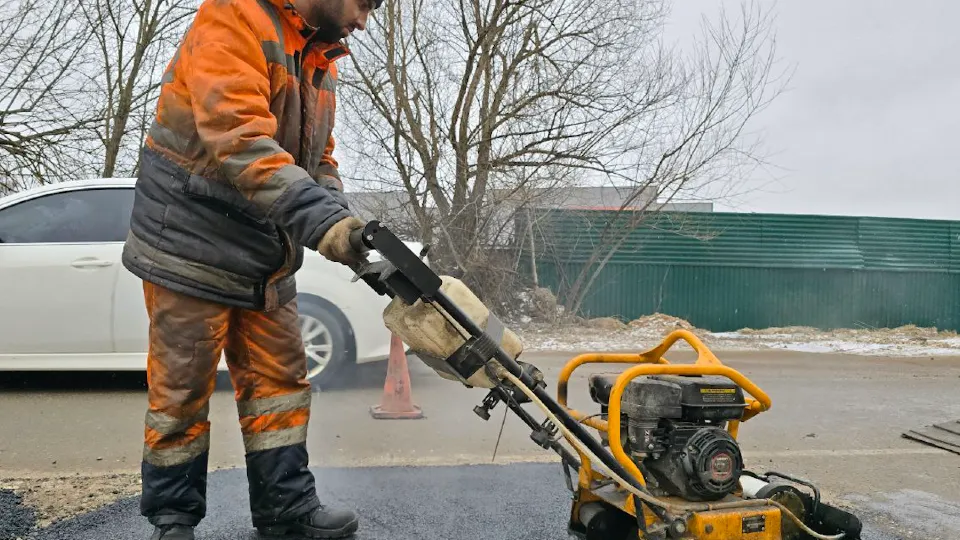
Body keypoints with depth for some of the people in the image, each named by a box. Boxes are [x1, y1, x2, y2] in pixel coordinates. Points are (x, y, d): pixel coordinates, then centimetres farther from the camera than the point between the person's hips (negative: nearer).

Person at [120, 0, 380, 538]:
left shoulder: (322, 60, 12)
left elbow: (318, 156, 14)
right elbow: (235, 136, -30)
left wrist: (343, 224, -6)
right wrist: (321, 217, -37)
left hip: (266, 257, 8)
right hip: (194, 246, -8)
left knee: (280, 380, 8)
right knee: (182, 390, 2)